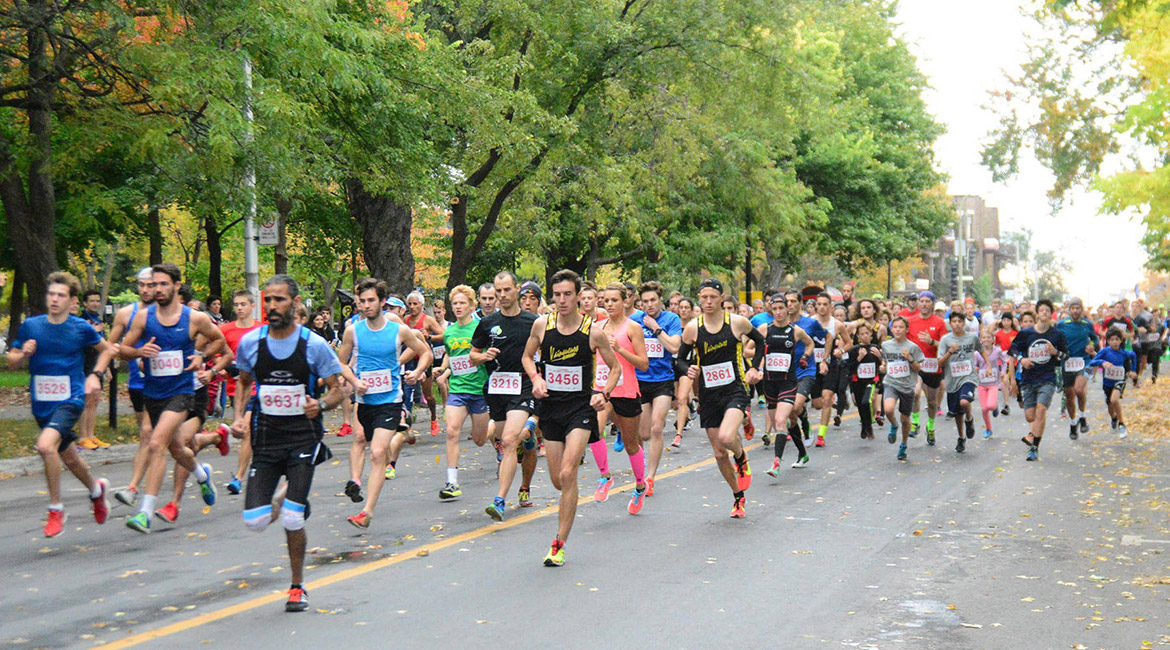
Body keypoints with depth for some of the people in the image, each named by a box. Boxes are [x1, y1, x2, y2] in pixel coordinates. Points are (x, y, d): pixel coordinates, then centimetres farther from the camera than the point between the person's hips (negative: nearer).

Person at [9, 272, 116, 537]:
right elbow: (11, 362, 9)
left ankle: (56, 509, -12)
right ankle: (96, 489, 47)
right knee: (68, 455, 18)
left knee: (46, 445, -27)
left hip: (70, 399, -4)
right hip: (41, 405, 5)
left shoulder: (82, 328, -5)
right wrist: (24, 354, -12)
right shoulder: (30, 326, 0)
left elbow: (107, 349, 12)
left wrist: (95, 375, -2)